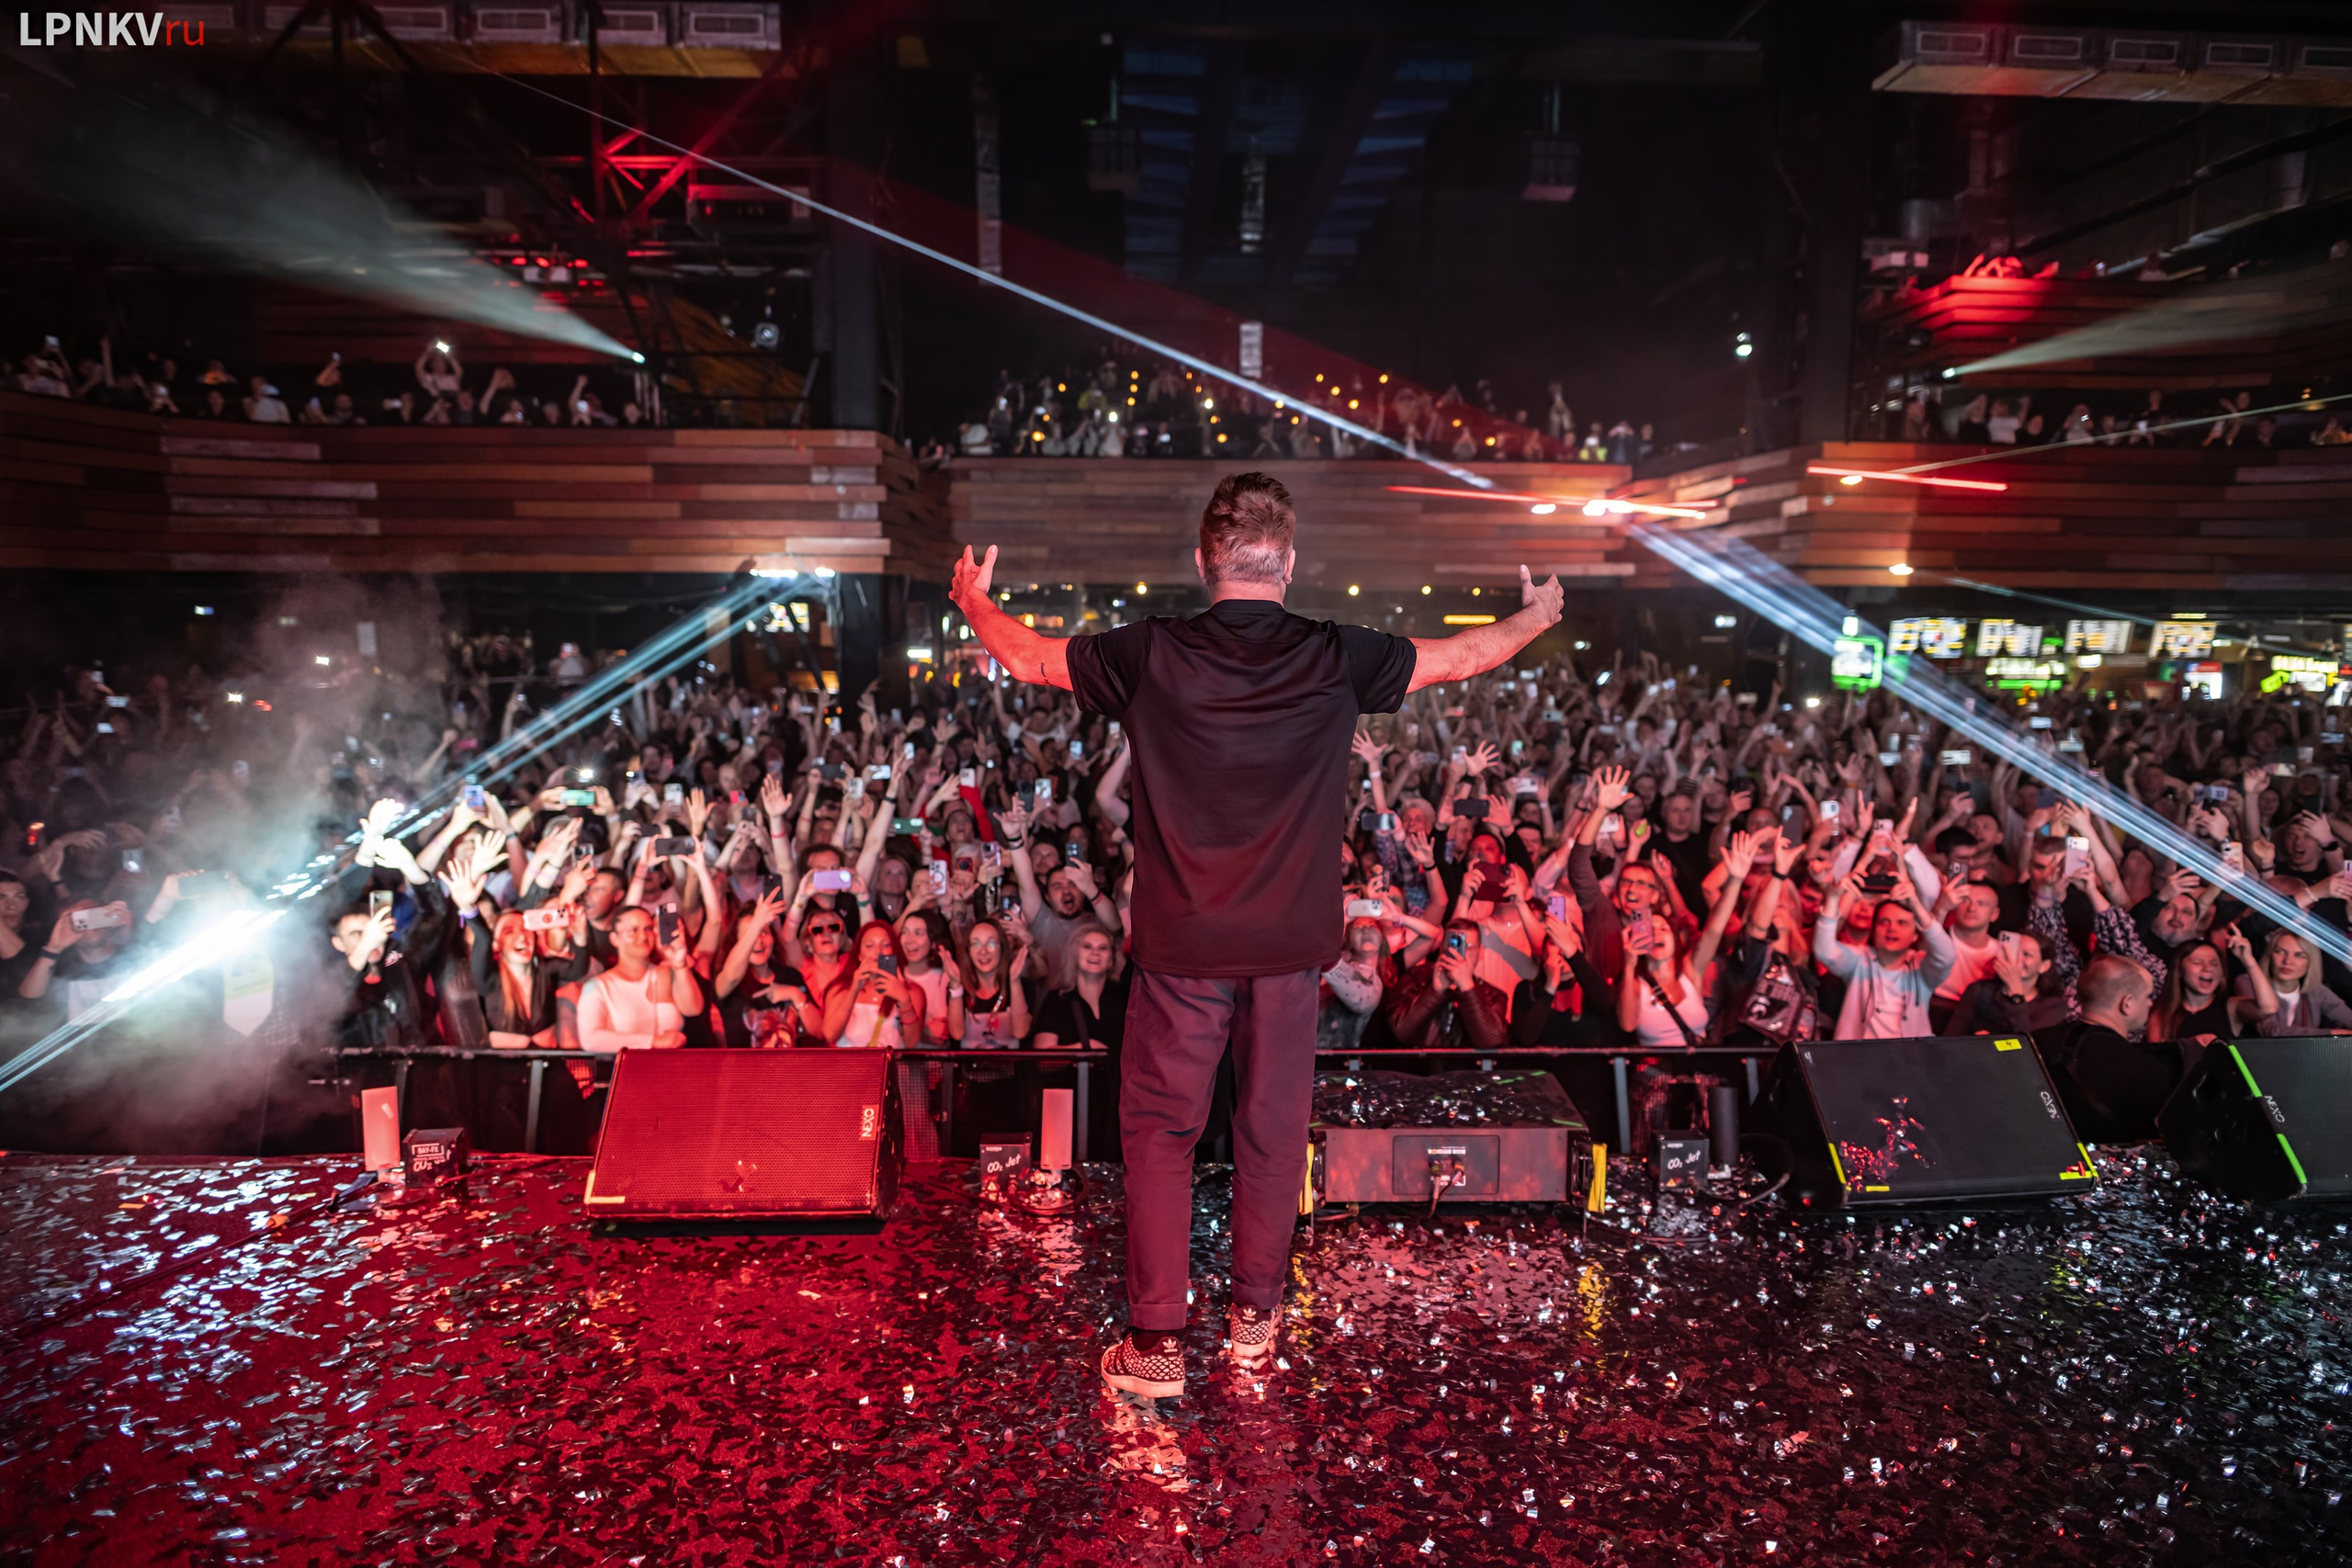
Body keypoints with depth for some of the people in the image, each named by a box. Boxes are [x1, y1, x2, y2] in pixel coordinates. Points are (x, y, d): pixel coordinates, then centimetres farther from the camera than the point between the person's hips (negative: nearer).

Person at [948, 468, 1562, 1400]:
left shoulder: (1149, 657, -10)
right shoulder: (1336, 660, -7)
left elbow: (1025, 655, 6)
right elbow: (1462, 656, 9)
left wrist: (974, 601, 28)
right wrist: (1536, 617, 29)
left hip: (1182, 946, -1)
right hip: (1291, 946, 2)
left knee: (1159, 1132, 9)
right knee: (1273, 1129, 15)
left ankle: (1157, 1345, 12)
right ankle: (1254, 1320, 30)